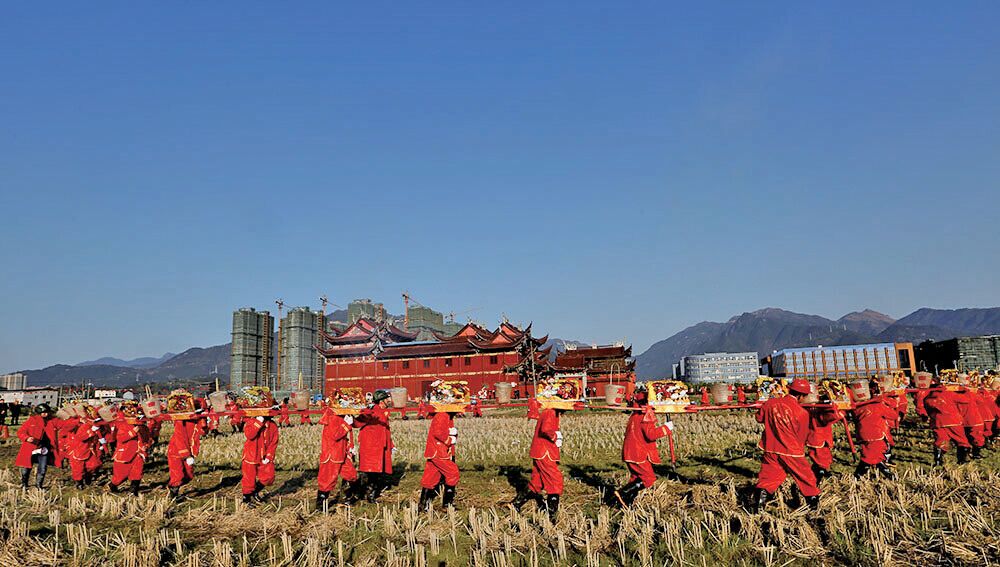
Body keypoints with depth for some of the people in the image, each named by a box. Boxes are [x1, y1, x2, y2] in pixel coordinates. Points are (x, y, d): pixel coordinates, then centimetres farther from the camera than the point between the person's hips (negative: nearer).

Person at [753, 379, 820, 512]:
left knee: (768, 475, 13)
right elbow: (802, 436, -4)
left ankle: (761, 497, 0)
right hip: (791, 451, -3)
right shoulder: (802, 413, -16)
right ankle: (813, 502, 27)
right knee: (805, 477, 16)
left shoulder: (771, 403, -5)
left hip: (771, 449, 3)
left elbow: (759, 418, 12)